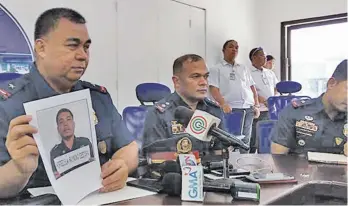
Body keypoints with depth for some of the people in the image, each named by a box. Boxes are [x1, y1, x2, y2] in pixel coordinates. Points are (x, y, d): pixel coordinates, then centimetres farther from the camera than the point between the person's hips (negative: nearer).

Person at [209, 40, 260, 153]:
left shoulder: (244, 68, 22)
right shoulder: (217, 68, 6)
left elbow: (252, 87, 21)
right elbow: (213, 89, -6)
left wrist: (256, 105, 9)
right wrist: (223, 104, -21)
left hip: (248, 109, 5)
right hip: (231, 109, -5)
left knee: (245, 141, 8)